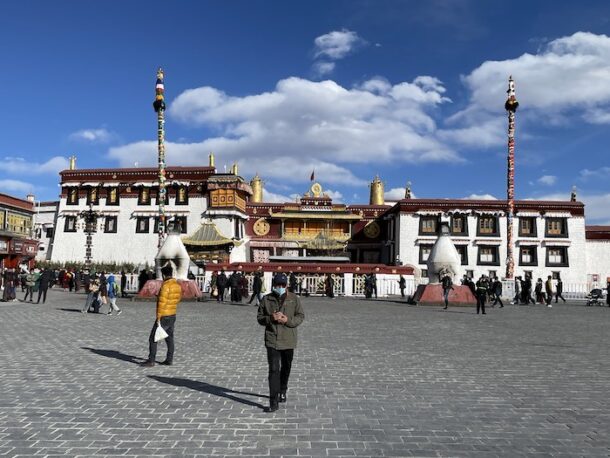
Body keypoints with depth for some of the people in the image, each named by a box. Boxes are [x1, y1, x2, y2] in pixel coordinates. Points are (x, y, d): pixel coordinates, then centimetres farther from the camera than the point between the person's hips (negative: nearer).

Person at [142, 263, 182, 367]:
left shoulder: (165, 285, -19)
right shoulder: (178, 285, 5)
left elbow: (162, 303, -21)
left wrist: (158, 318, -17)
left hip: (164, 316, -8)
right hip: (173, 316, 8)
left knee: (153, 338, 1)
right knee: (169, 338, 15)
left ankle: (151, 361, 1)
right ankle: (169, 359, 19)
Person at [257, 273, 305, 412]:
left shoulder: (294, 299, -3)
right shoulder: (266, 299, -2)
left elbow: (300, 316, -1)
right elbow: (259, 317, 3)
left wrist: (288, 320, -19)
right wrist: (271, 318, -17)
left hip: (288, 340, 2)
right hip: (272, 340, -1)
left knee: (286, 367, 19)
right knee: (274, 370, -10)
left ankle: (282, 391, 44)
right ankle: (274, 402, -6)